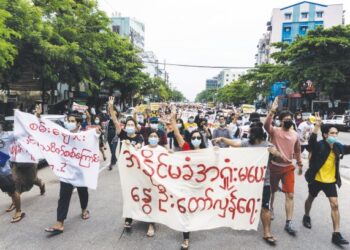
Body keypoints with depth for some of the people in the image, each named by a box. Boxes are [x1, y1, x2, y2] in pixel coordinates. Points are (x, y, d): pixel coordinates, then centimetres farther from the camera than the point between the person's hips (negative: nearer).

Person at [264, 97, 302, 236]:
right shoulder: (275, 131, -9)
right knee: (272, 191, 16)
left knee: (290, 195, -2)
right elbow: (266, 125, -33)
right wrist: (272, 110, -41)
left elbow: (297, 151, 15)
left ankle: (288, 223, 5)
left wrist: (300, 164, 20)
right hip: (274, 166, -3)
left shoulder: (295, 135, 3)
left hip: (289, 168, 3)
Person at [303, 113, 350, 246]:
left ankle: (336, 234, 0)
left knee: (335, 205, -4)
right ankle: (306, 216, 46)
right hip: (316, 179, -3)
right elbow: (311, 141, -41)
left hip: (331, 181, 4)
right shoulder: (319, 145, -21)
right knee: (311, 198, 19)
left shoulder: (338, 146, -5)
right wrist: (317, 125, -52)